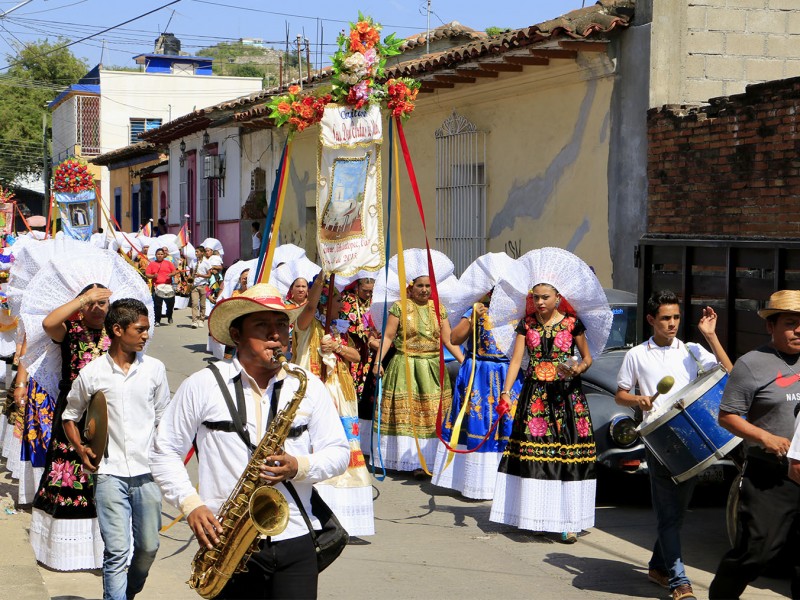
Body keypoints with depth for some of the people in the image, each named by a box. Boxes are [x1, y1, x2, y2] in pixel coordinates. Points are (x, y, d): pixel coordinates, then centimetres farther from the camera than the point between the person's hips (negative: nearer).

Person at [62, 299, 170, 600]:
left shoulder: (154, 369, 4)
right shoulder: (92, 373, -1)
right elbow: (70, 416, 12)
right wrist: (80, 449, -2)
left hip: (147, 473, 3)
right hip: (110, 474, -2)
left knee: (148, 547, 12)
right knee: (117, 551, -8)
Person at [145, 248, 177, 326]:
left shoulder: (168, 263, 13)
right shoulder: (152, 264, 10)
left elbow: (175, 271, 9)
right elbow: (147, 275, 5)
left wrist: (171, 274, -12)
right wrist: (153, 276, -14)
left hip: (168, 286, 1)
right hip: (157, 287, -1)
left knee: (171, 302, 2)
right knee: (157, 305, -3)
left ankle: (169, 317, 26)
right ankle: (157, 321, 3)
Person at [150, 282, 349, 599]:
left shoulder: (309, 386, 8)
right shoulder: (201, 386, 2)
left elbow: (339, 452, 9)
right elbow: (164, 452, 7)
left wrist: (299, 467, -11)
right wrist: (191, 504, -7)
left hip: (294, 542, 2)